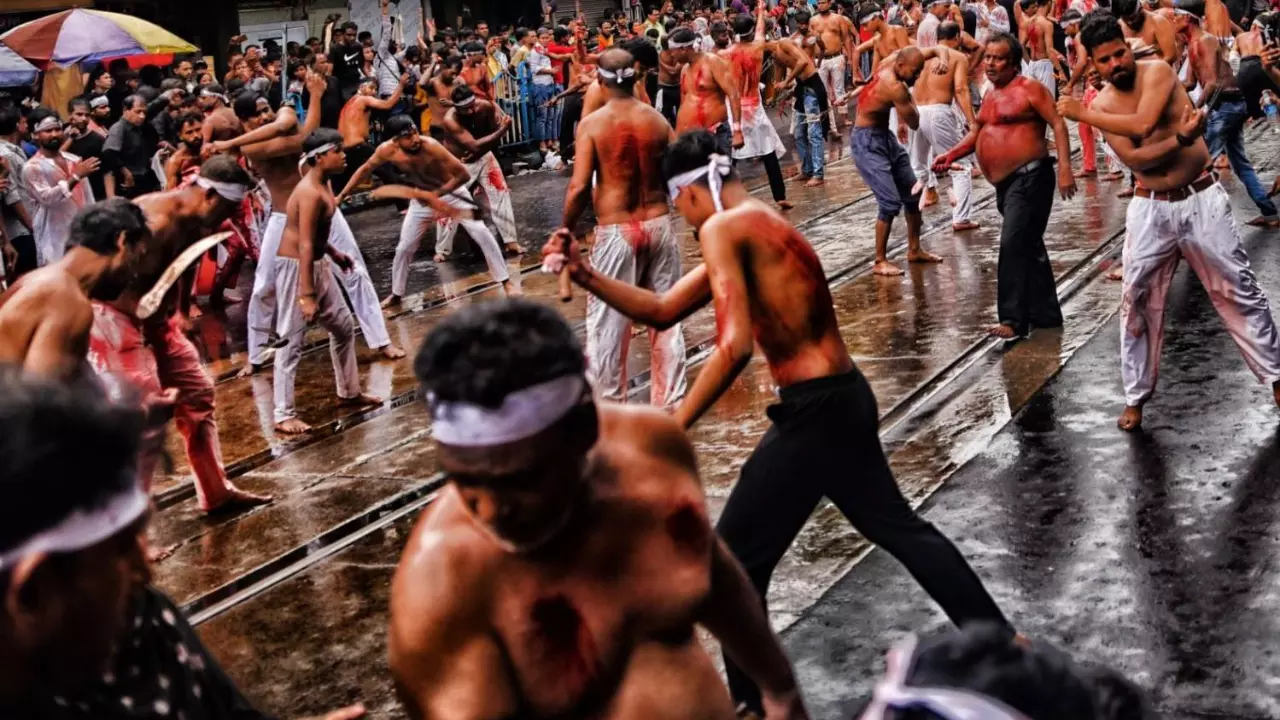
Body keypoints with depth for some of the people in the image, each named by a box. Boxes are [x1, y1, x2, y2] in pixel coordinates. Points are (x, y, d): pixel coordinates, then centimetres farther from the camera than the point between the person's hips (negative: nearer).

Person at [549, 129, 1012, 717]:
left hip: (814, 410, -10)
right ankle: (999, 640, 37)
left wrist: (672, 428, -20)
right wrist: (585, 275, 10)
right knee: (898, 527, 25)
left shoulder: (721, 230, -14)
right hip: (845, 397, 10)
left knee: (733, 559, 2)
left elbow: (734, 346, -25)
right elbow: (662, 312, 17)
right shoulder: (758, 223, 15)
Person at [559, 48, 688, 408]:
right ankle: (670, 399, 22)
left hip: (616, 231, -3)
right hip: (659, 225, 3)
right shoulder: (657, 120, 0)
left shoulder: (592, 124, -9)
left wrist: (566, 232, -3)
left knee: (609, 318, 8)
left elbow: (579, 187, -15)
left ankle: (610, 402, 14)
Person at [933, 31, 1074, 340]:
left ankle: (1014, 319, -14)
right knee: (1029, 247, 15)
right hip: (1005, 183, 9)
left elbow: (1058, 124, -14)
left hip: (1029, 178, -9)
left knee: (1014, 246, -16)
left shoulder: (1028, 88, -9)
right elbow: (977, 131, 23)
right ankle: (1046, 314, 25)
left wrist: (1064, 168, -24)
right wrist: (951, 154, 6)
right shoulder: (991, 94, 16)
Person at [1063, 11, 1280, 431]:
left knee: (1238, 291, 6)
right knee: (1138, 302, 4)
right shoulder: (1102, 106, -2)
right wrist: (1181, 138, -29)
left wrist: (1082, 115, -20)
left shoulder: (1158, 72, -9)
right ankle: (1136, 396, 16)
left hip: (1201, 199, -2)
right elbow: (1135, 159, -15)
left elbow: (1143, 124, -26)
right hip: (1151, 210, 2)